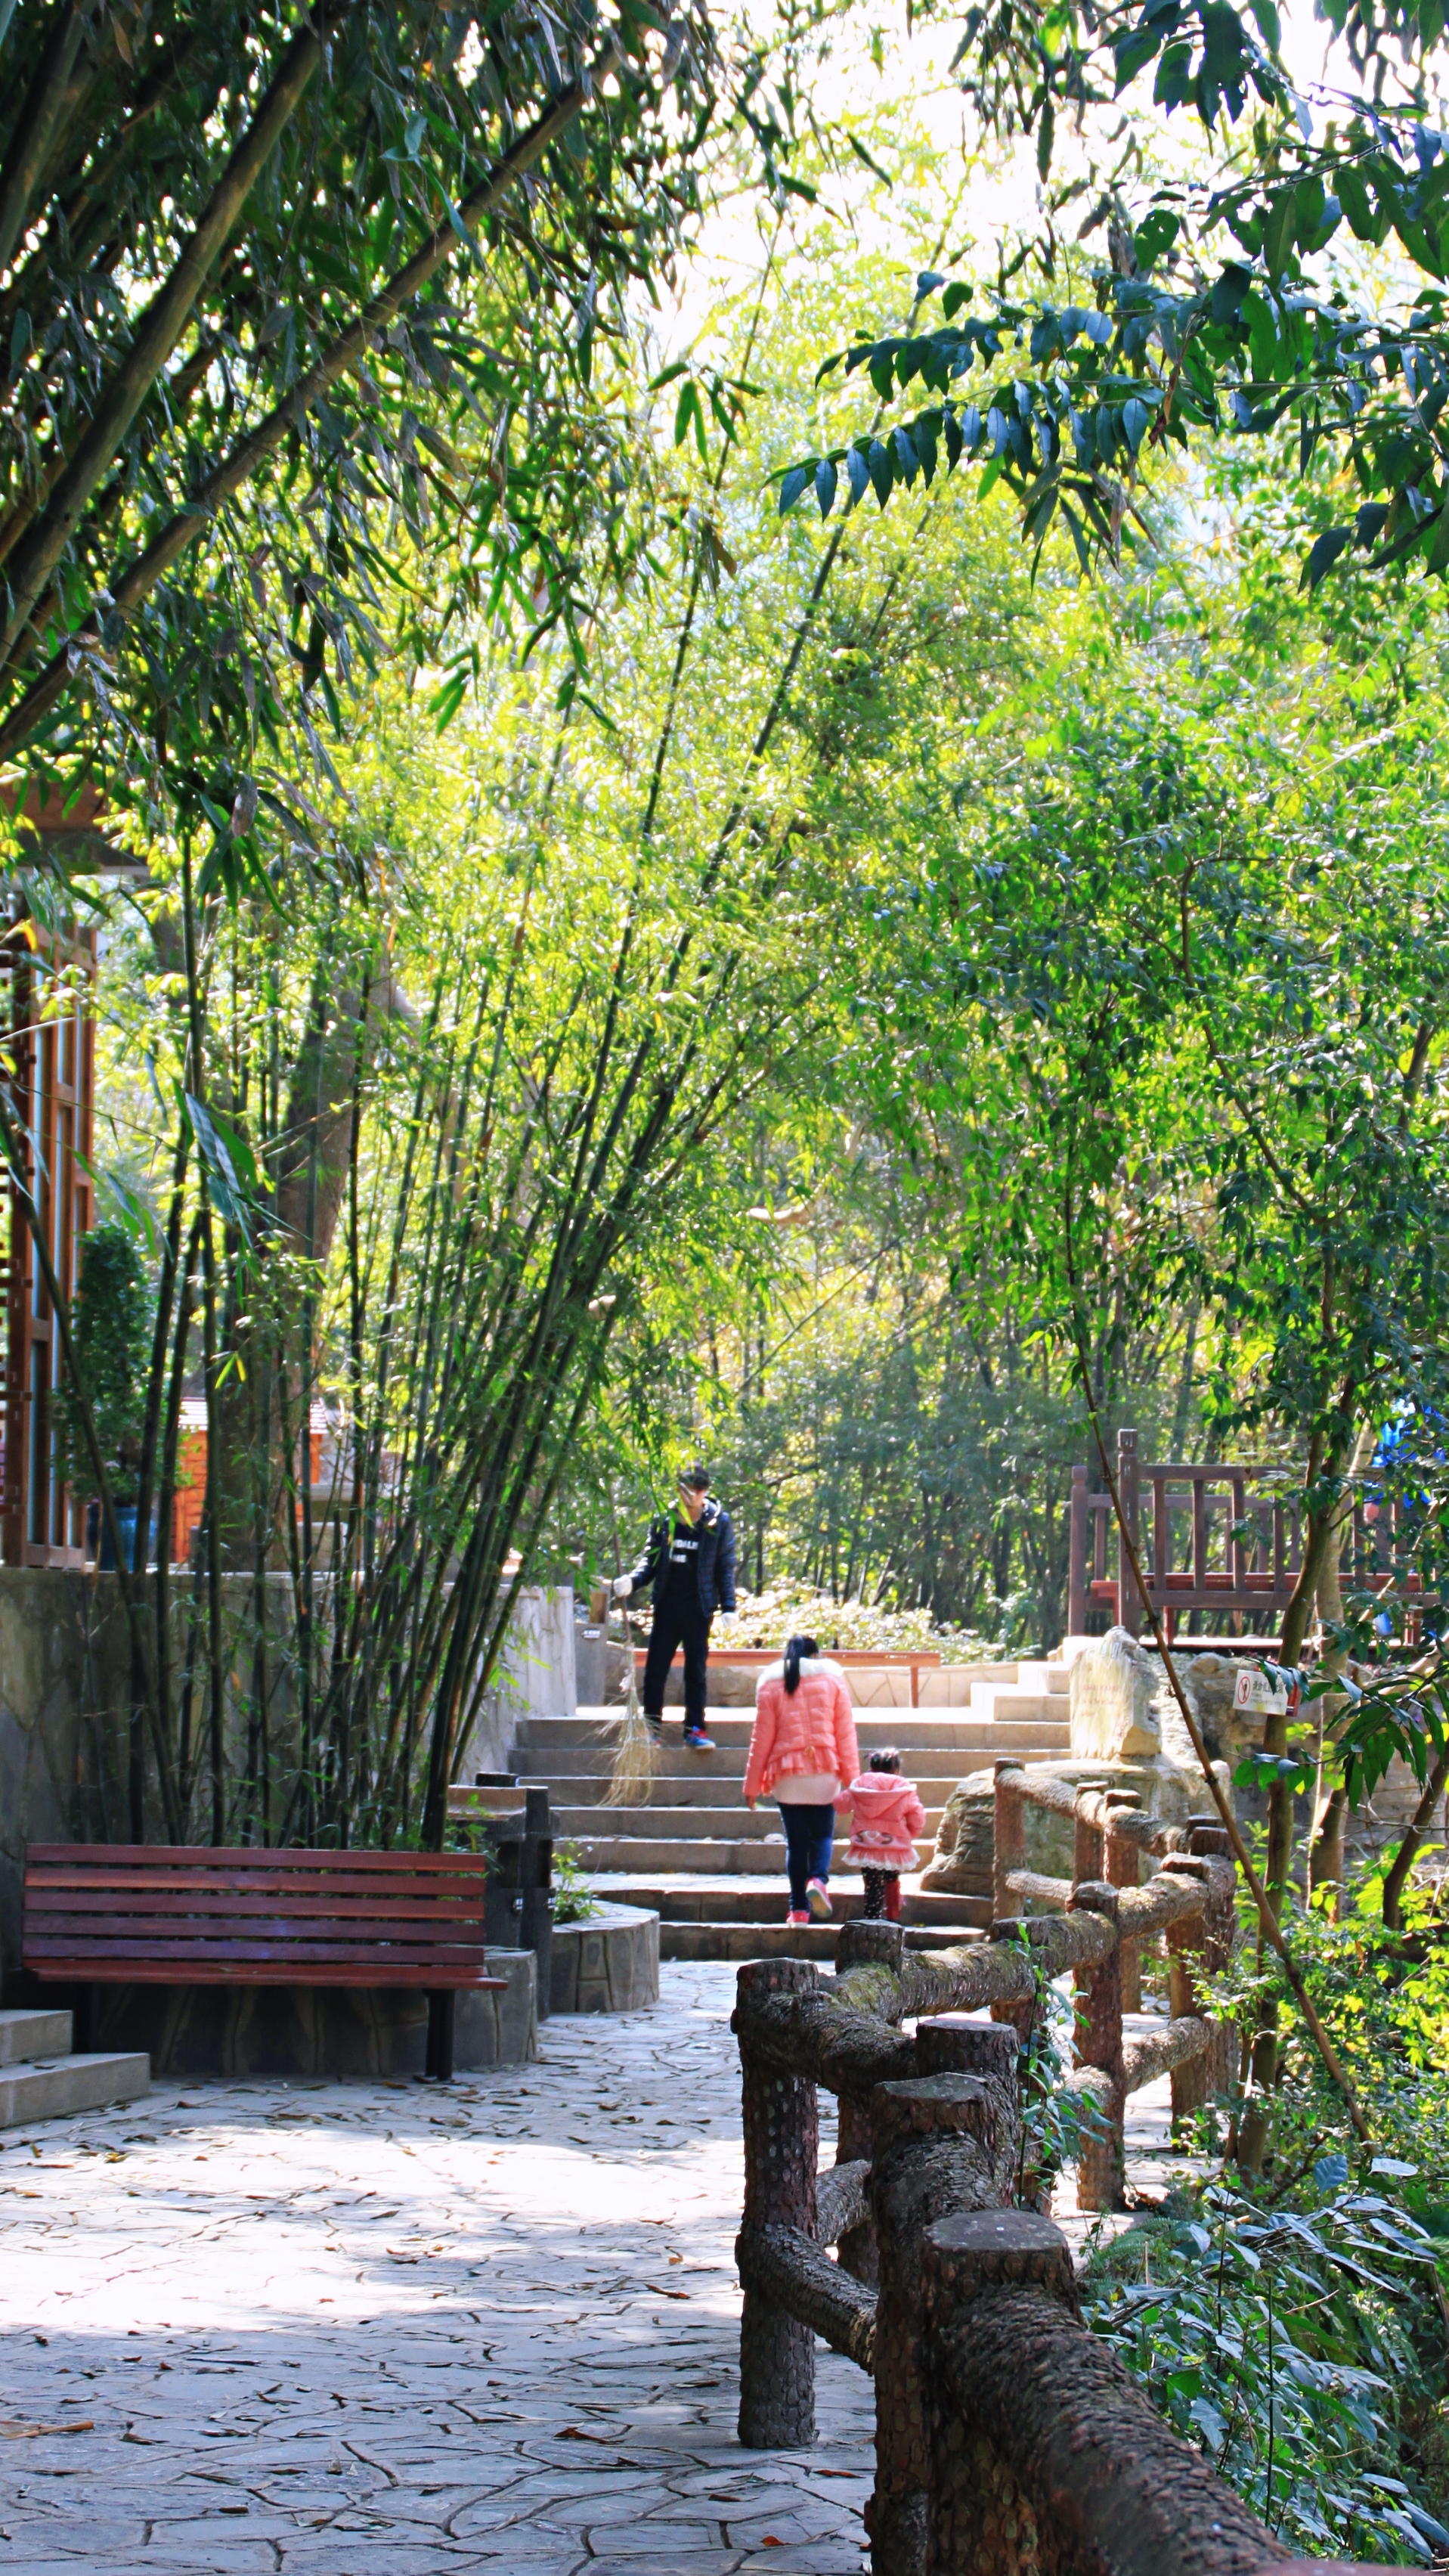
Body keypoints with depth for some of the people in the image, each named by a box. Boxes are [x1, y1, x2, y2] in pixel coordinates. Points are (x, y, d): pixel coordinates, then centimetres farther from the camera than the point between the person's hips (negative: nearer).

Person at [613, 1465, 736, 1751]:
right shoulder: (664, 1519, 2)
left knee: (696, 1669, 3)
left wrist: (728, 1606, -5)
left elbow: (726, 1566, 2)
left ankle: (695, 1728, 8)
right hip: (667, 1605, 1)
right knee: (655, 1666, 1)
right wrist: (632, 1581, -12)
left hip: (699, 1607, -1)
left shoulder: (719, 1522, 0)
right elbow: (651, 1559, 7)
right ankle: (651, 1725, 11)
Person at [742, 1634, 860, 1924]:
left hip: (787, 1774, 0)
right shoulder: (832, 1677, 6)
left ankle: (799, 1908, 4)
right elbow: (846, 1731, 3)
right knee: (822, 1834, 9)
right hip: (825, 1773, 0)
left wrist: (753, 1783, 9)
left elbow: (762, 1737, 4)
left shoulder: (770, 1683, 5)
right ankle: (818, 1879, -20)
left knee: (796, 1840, 6)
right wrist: (850, 1777, 4)